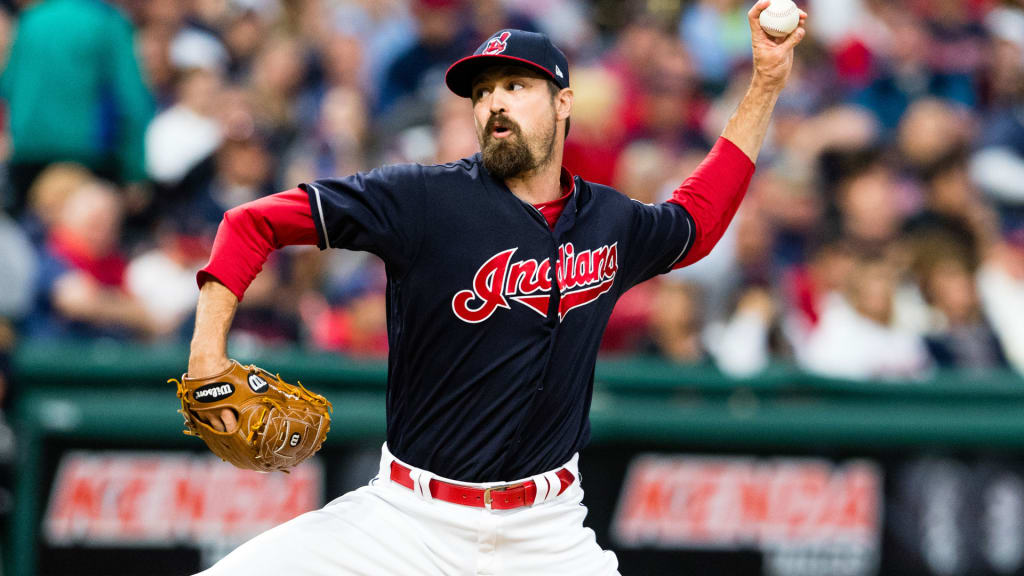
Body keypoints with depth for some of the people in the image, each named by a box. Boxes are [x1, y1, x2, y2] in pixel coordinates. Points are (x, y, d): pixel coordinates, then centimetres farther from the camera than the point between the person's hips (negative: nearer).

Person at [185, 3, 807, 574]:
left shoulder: (610, 222, 8)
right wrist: (209, 352, -17)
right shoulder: (426, 198, -7)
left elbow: (698, 222, 31)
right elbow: (254, 222, -5)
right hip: (409, 520, -3)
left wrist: (767, 85, 27)